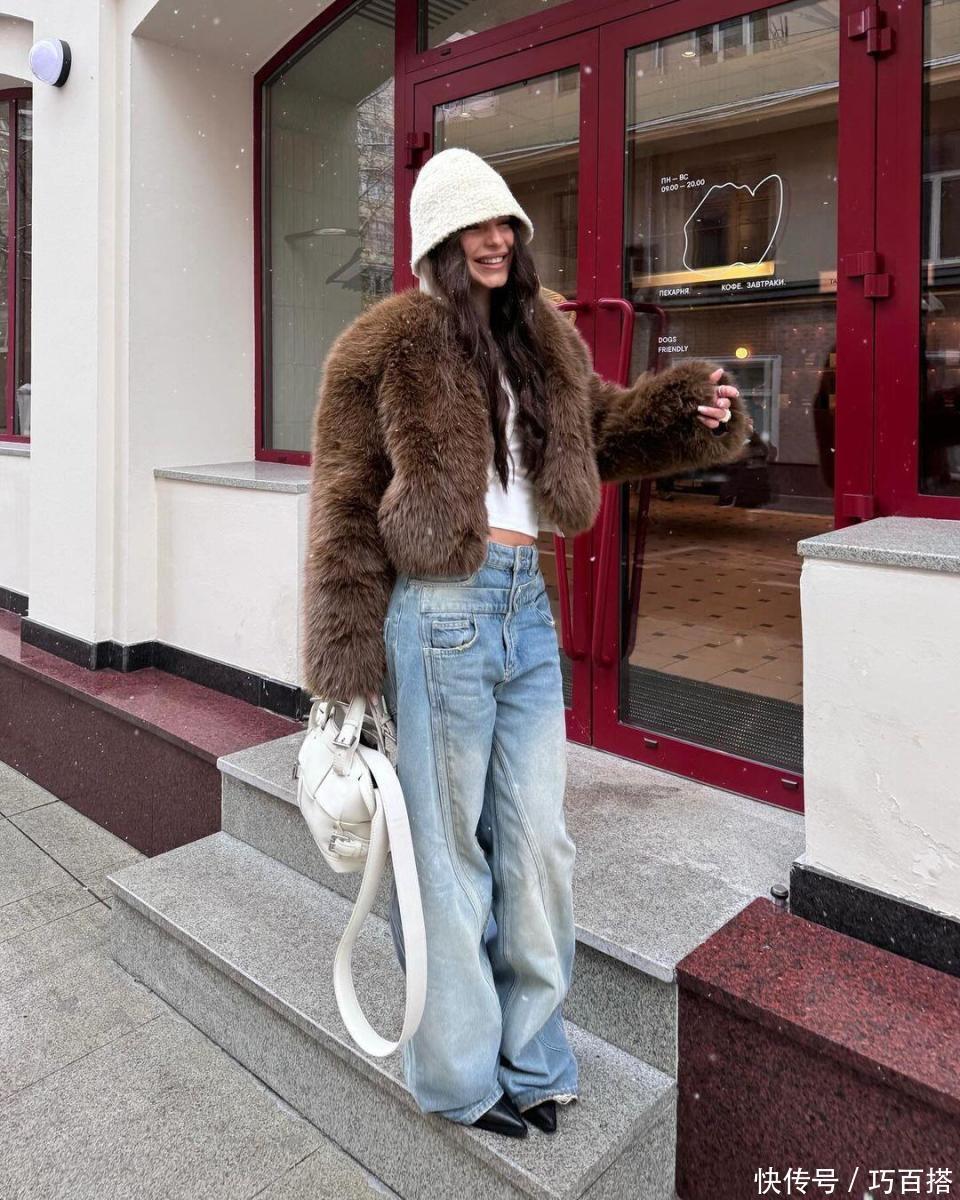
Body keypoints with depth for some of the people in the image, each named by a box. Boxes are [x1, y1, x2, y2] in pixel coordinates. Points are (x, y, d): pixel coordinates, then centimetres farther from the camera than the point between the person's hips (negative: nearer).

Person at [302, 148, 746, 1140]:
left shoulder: (545, 342, 16)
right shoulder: (389, 345, -3)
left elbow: (602, 429, 29)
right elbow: (345, 508, -5)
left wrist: (692, 410, 9)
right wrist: (348, 665, -11)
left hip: (528, 606, 6)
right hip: (441, 610, -6)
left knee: (539, 840, 11)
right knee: (449, 844, 6)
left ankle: (530, 1055, 31)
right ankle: (461, 1072, 26)